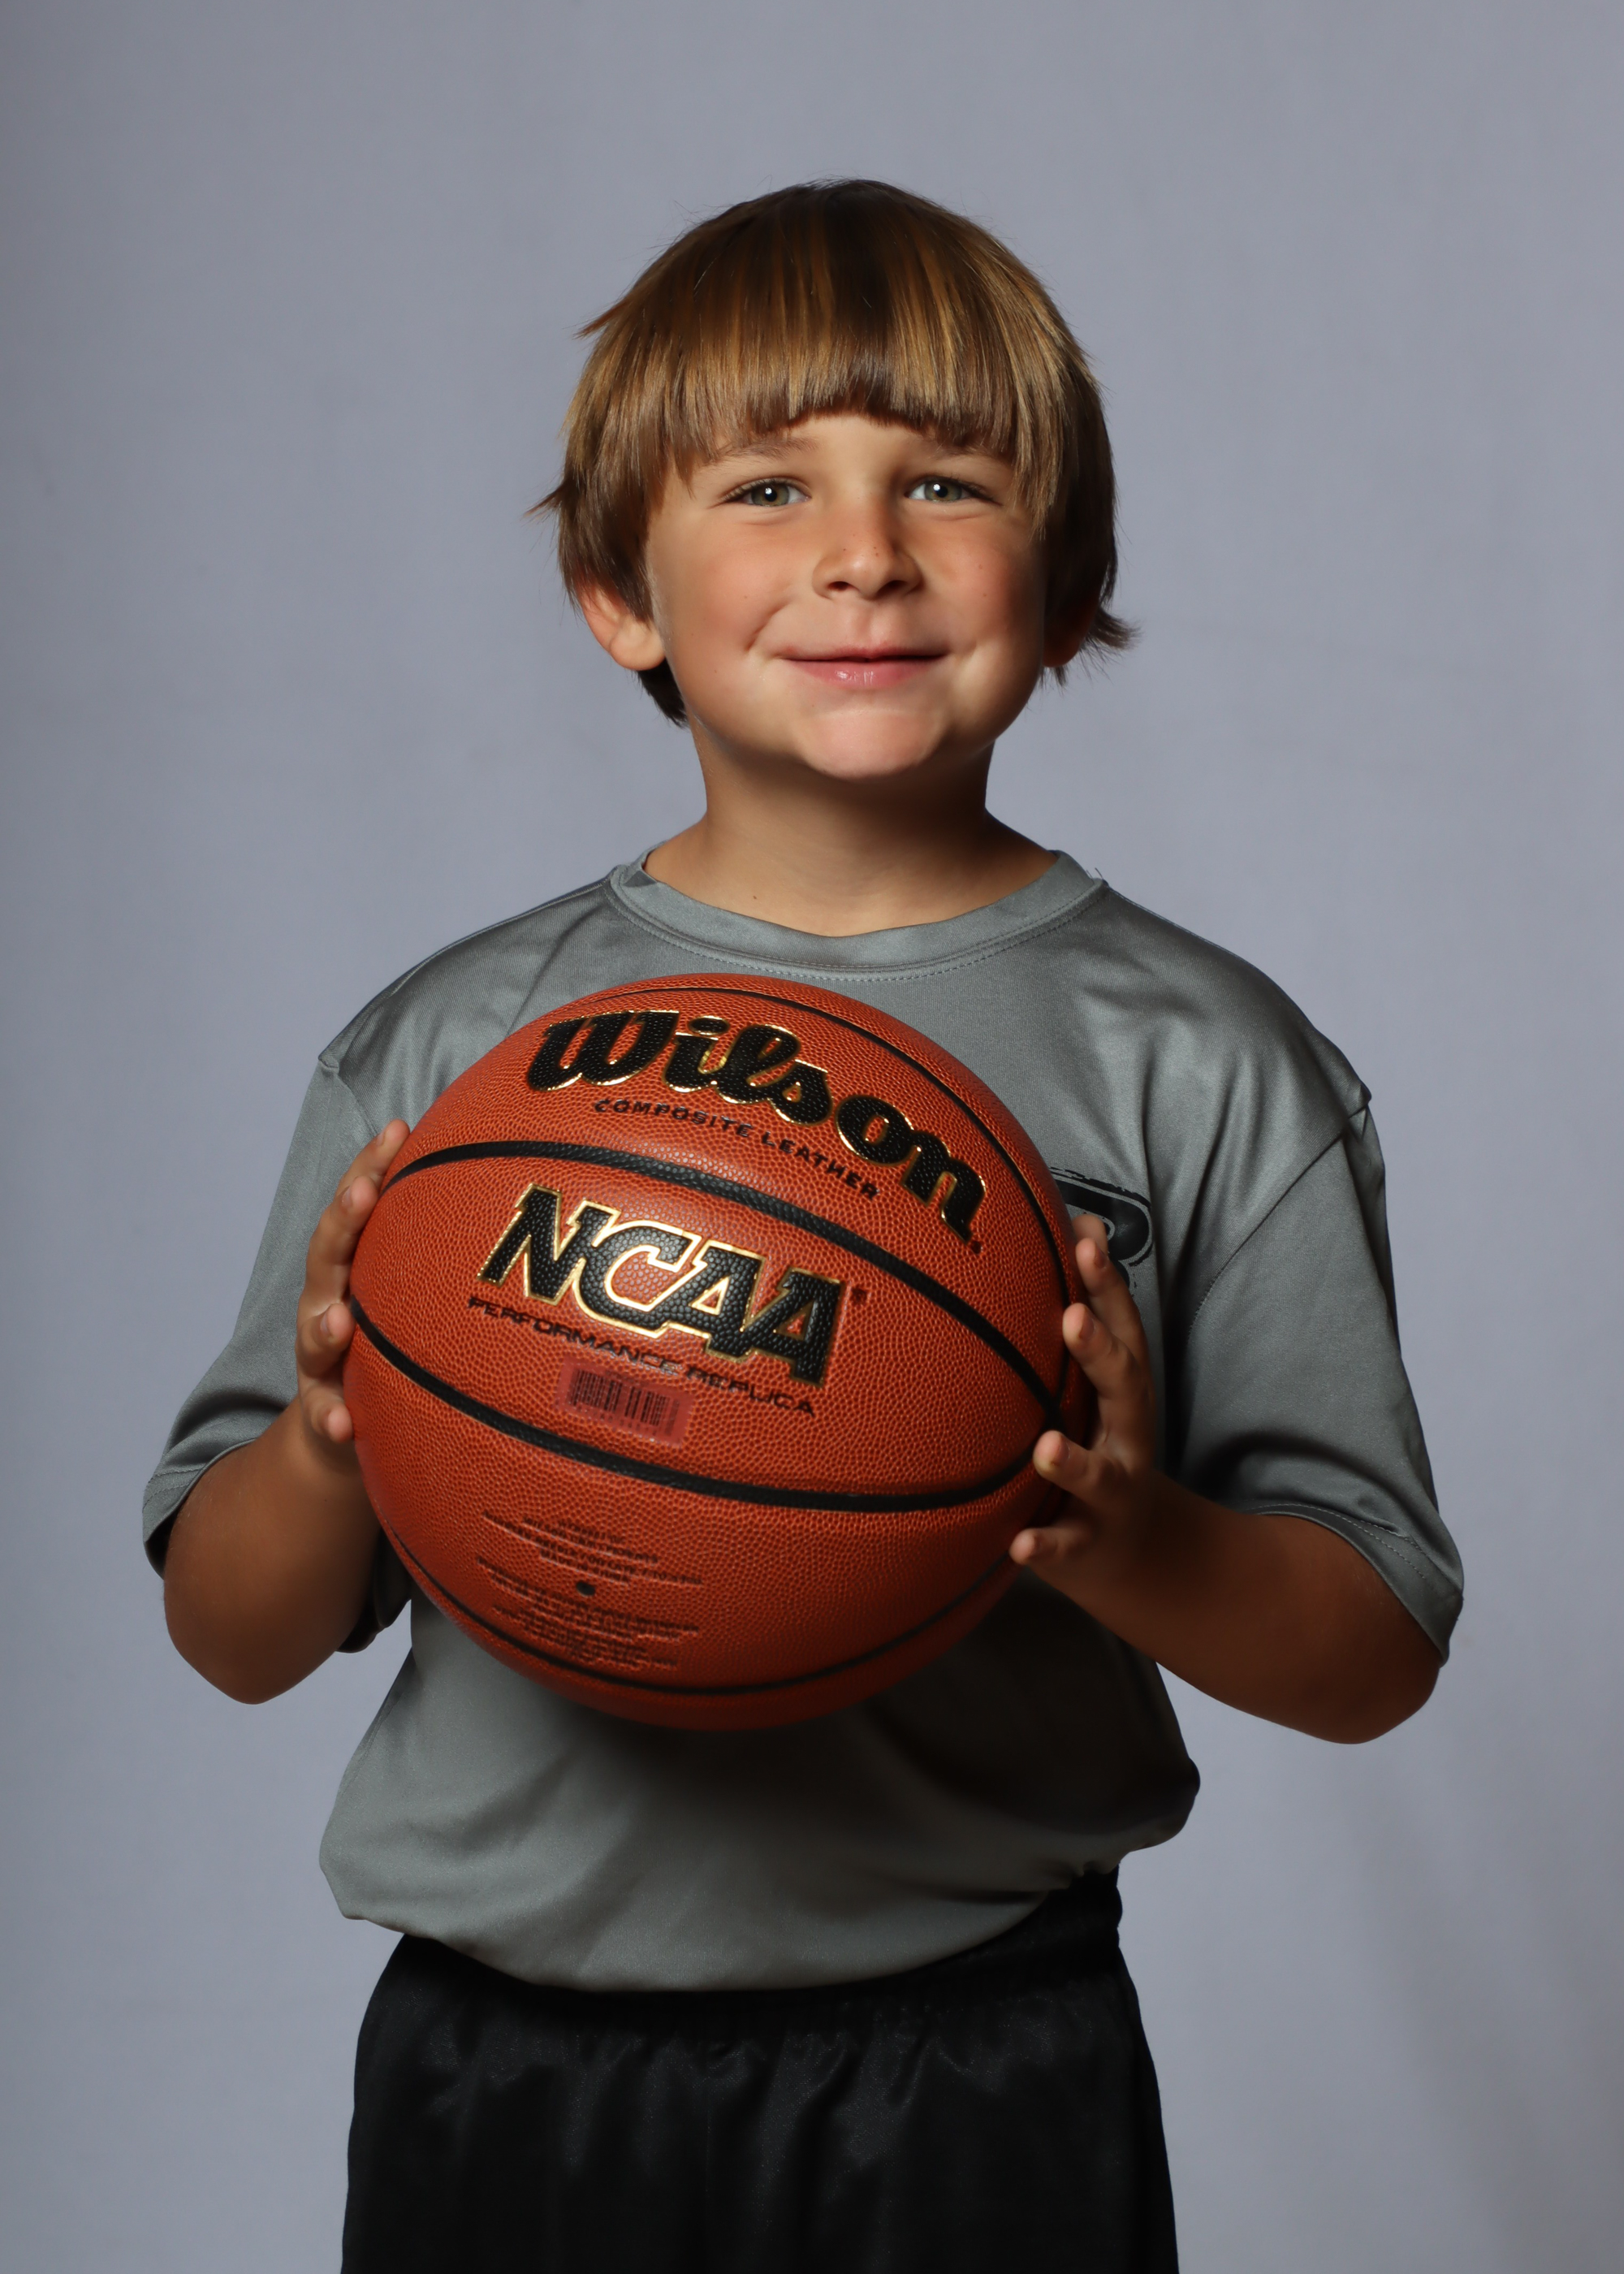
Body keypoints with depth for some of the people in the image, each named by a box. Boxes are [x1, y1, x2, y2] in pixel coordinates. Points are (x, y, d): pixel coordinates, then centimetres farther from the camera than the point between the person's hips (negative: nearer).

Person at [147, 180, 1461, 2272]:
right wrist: (329, 1450, -16)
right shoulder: (445, 1049, 0)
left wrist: (1127, 1537, -21)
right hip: (501, 2074, 2)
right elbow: (229, 1638, 4)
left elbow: (1377, 1656, -2)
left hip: (978, 2091, -1)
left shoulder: (1198, 1061, -3)